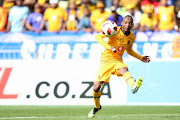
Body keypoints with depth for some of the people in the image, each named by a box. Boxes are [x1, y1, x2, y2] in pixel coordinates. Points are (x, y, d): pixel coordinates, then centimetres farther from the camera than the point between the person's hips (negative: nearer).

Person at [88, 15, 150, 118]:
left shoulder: (132, 37, 5)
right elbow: (98, 37, -19)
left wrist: (141, 58, 17)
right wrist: (109, 47, -32)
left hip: (117, 61, 2)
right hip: (106, 60, -2)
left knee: (124, 70, -37)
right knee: (96, 87, -4)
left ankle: (133, 86, -70)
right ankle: (97, 107, 27)